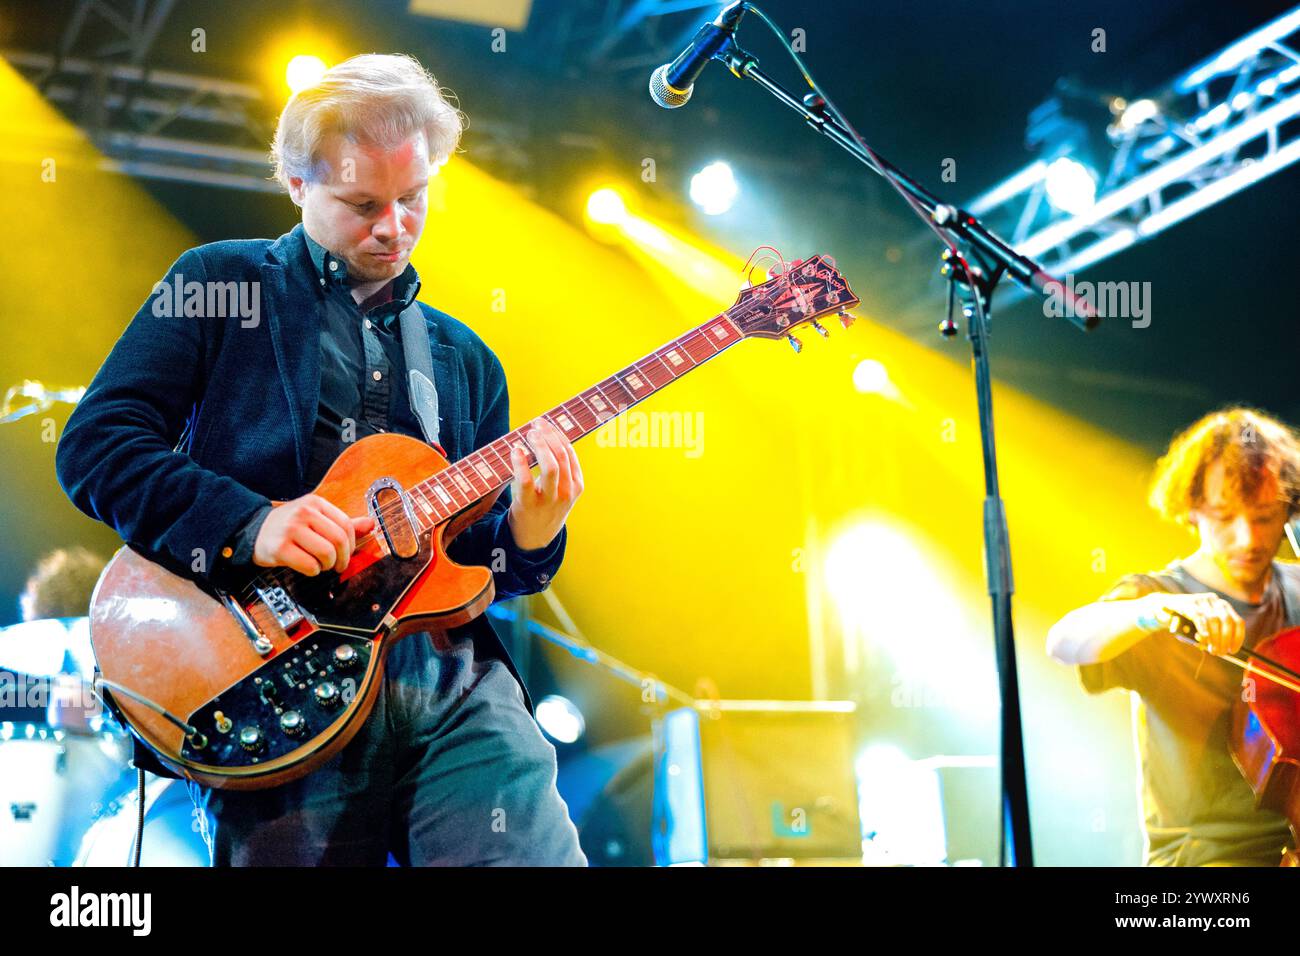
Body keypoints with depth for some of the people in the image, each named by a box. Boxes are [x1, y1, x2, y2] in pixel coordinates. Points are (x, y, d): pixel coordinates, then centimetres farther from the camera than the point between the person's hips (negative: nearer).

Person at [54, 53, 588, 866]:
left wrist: (524, 539, -3)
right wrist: (249, 524, -14)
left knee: (532, 853, -14)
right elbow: (93, 444, -1)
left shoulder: (464, 359, 21)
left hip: (448, 683, 3)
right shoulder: (221, 283, 9)